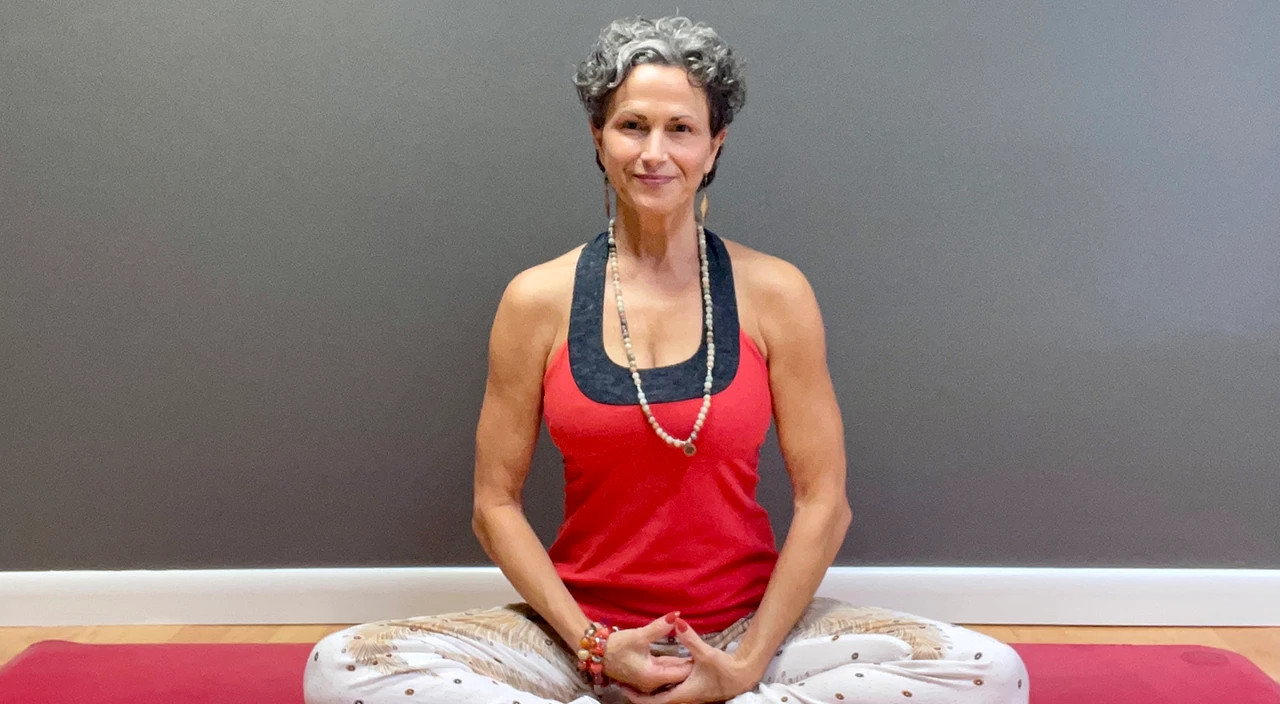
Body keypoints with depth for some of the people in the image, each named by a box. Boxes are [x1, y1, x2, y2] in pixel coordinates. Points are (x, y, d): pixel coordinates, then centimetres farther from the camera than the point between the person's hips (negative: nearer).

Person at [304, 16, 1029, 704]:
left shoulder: (773, 293, -3)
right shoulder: (538, 299, -3)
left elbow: (824, 501, -4)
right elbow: (497, 504, -1)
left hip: (745, 629, 0)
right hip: (584, 630, 1)